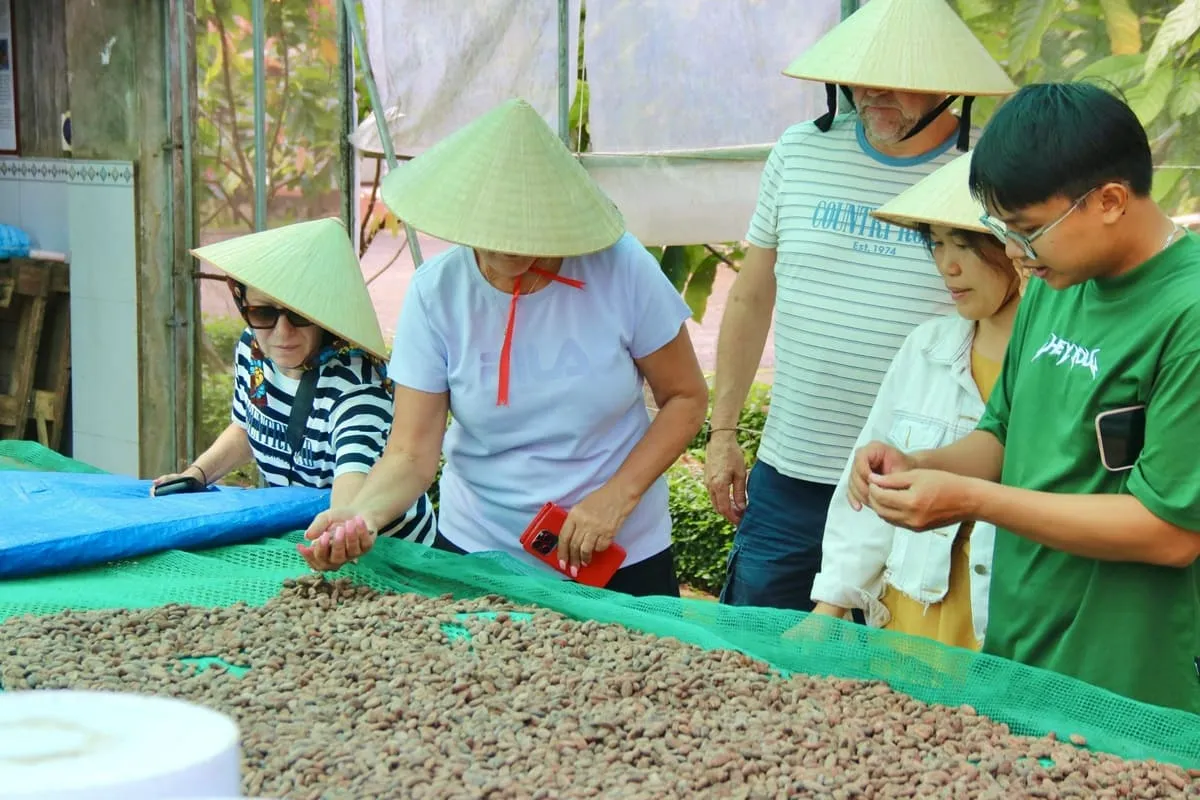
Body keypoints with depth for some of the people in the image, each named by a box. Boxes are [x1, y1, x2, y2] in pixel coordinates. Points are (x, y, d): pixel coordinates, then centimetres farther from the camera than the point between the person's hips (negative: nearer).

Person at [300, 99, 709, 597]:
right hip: (478, 551, 1)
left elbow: (686, 397, -7)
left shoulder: (620, 268, -16)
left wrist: (617, 497, -18)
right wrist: (362, 512, -35)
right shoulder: (436, 293, -14)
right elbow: (411, 453, -15)